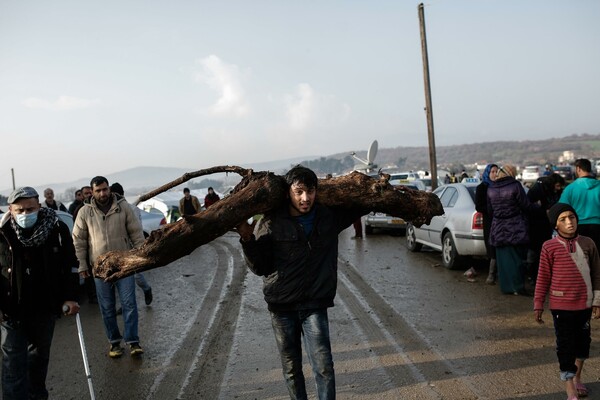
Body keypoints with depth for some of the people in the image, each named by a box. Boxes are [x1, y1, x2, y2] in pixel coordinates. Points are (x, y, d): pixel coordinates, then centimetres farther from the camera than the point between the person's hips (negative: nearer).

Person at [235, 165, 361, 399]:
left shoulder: (329, 216, -4)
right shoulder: (271, 223, -11)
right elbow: (260, 268, -7)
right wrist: (248, 239, -22)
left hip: (315, 304, 1)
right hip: (281, 305, 0)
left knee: (324, 367, -6)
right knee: (291, 369, 13)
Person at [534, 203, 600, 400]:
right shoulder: (549, 247, -10)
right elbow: (543, 278, -4)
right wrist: (538, 304, -1)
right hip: (561, 306, -4)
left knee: (583, 341, 19)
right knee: (566, 346, 2)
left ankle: (577, 378, 42)